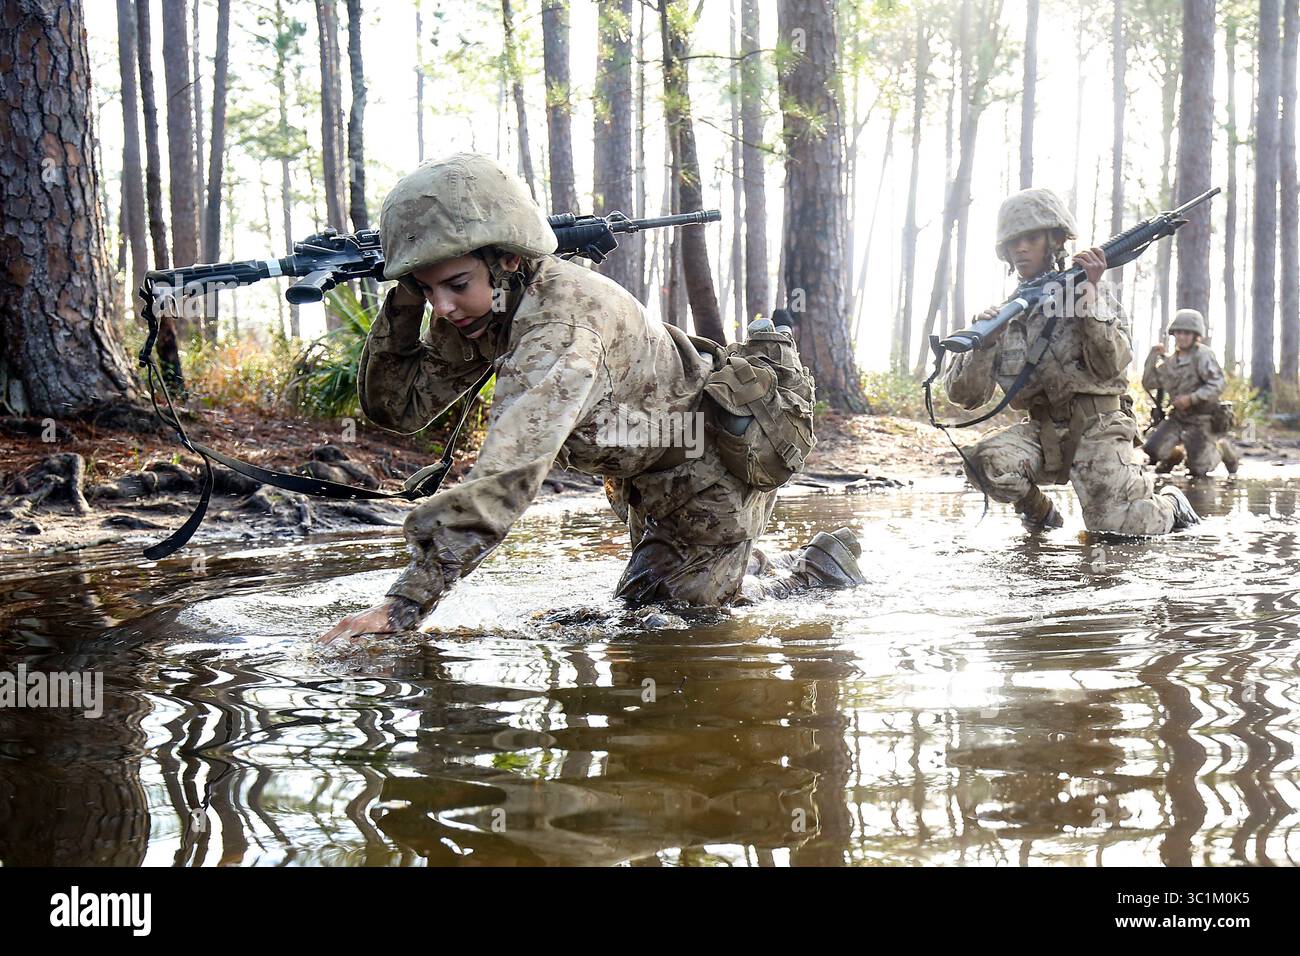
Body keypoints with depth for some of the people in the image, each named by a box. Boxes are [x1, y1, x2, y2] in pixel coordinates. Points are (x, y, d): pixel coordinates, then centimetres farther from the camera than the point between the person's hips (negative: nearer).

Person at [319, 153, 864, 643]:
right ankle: (785, 564, 42)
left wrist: (404, 605, -50)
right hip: (653, 472, 9)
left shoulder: (562, 324, -38)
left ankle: (821, 569, 25)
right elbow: (398, 404, -5)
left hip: (716, 459, -9)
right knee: (645, 601, 22)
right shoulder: (482, 312, -10)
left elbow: (505, 478, -47)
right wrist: (403, 308, -22)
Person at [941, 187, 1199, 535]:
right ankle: (1039, 512, 4)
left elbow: (1111, 366, -17)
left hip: (1098, 427, -2)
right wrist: (984, 344, -19)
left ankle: (1169, 503, 16)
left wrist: (1090, 292, -22)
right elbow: (964, 396, -1)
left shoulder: (1094, 296, 0)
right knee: (985, 459, -27)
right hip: (1042, 432, 3)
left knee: (1114, 525, -20)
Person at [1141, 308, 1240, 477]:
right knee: (1152, 449, -12)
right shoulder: (1171, 360, 7)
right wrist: (1154, 356, -2)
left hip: (1202, 419, -5)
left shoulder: (1203, 354, -13)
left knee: (1197, 470, -2)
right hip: (1178, 417, 5)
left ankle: (1223, 449, 28)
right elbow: (1148, 384, 7)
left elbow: (1218, 385, -21)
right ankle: (1172, 456, 22)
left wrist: (1192, 398, -28)